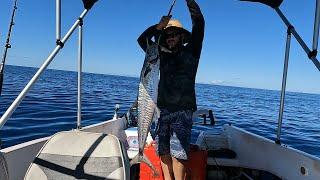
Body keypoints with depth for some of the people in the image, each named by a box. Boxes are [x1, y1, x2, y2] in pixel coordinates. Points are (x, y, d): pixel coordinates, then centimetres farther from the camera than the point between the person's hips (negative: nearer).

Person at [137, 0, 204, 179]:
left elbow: (199, 23, -1)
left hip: (183, 110, -4)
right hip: (163, 109, 4)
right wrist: (158, 27, 3)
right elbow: (142, 40, 14)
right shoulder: (163, 55, 17)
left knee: (177, 153, -5)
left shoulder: (190, 52, 7)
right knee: (164, 152, 6)